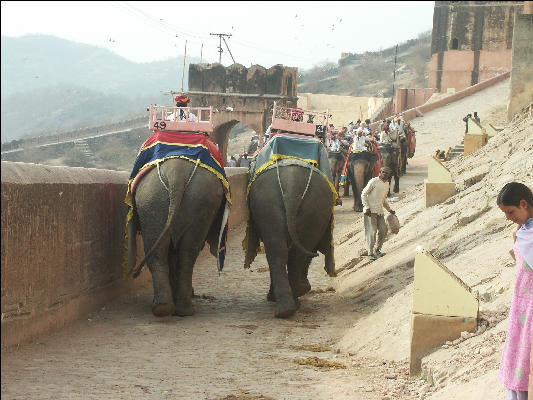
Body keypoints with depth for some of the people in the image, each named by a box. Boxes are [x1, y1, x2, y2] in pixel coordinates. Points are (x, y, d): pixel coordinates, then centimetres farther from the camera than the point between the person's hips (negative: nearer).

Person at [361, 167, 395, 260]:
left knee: (383, 230, 6)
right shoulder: (374, 181, -8)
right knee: (371, 231, -8)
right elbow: (363, 194, -9)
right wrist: (367, 207, -17)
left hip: (380, 211, 7)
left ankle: (377, 250, 22)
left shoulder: (387, 184, 15)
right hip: (371, 211, -7)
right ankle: (370, 253, -2)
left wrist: (389, 209, 27)